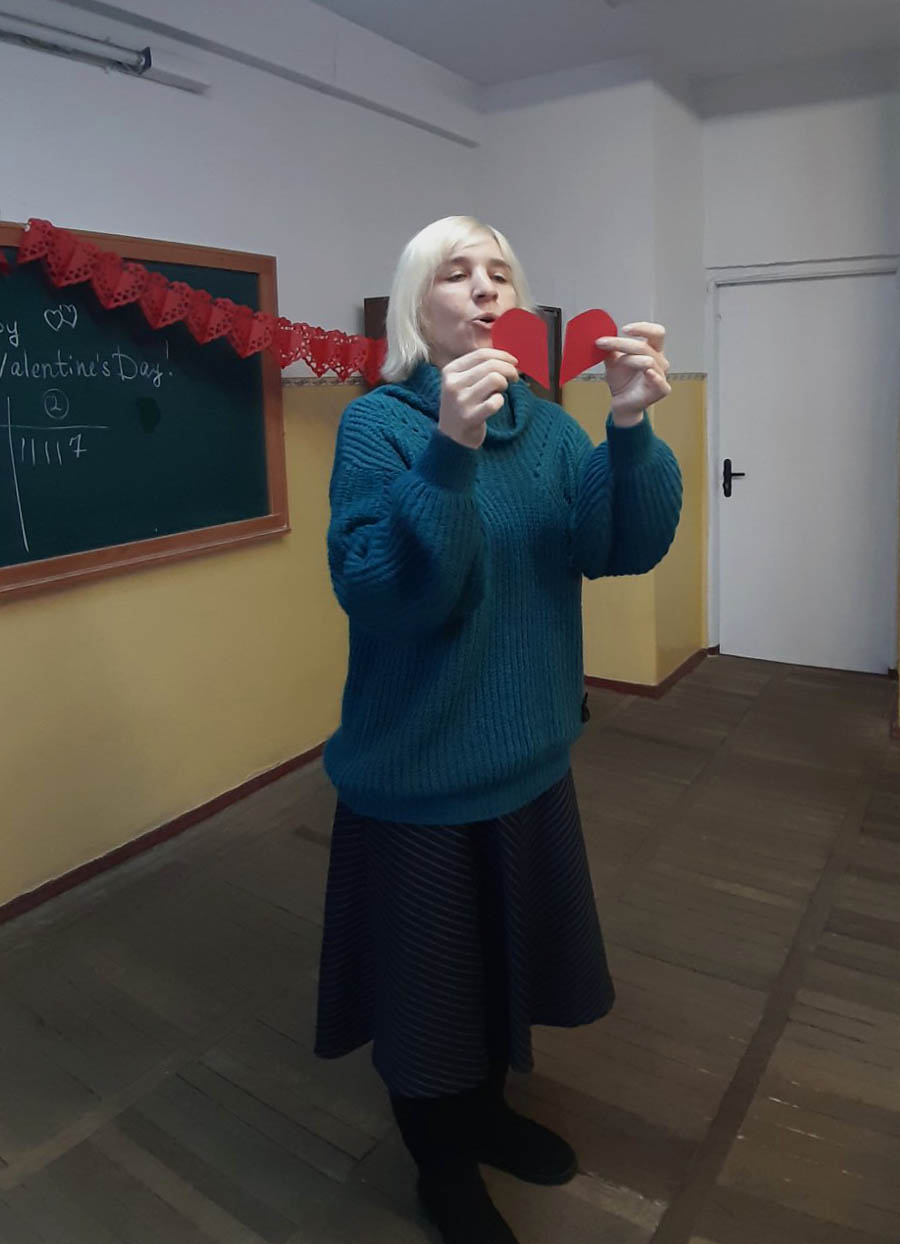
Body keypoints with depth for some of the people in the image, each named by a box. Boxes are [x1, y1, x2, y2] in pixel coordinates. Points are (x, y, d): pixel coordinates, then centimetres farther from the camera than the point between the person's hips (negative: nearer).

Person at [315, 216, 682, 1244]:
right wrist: (450, 451, -36)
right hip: (419, 771, -5)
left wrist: (631, 428, -27)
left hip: (529, 757, 6)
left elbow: (624, 547, -11)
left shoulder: (548, 427, 2)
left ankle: (488, 1113, 53)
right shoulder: (376, 424, -13)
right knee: (430, 977, 14)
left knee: (509, 956, 24)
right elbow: (376, 592, -25)